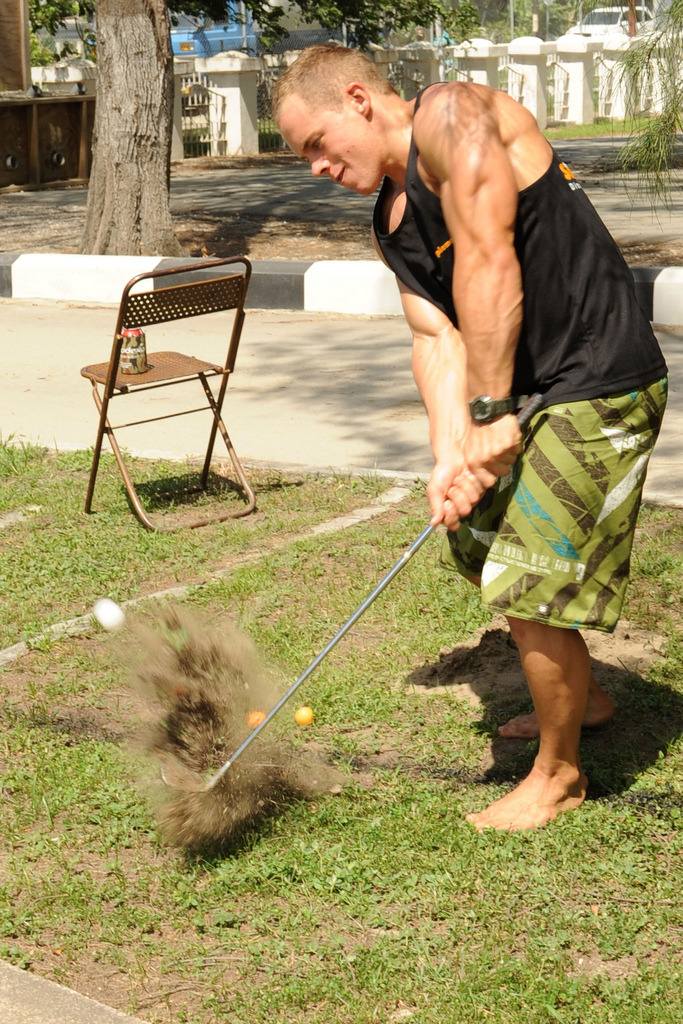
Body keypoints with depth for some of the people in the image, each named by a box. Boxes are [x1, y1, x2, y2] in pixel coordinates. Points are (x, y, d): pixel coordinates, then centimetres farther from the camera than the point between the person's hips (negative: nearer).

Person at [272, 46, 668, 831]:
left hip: (600, 384, -10)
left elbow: (487, 262, -23)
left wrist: (490, 413, -22)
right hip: (527, 386, 10)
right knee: (478, 540, 21)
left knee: (527, 581, -8)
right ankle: (580, 696, 43)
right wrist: (451, 455, -12)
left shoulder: (450, 117, -15)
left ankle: (559, 774, 13)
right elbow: (435, 336, 3)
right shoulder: (390, 223, 12)